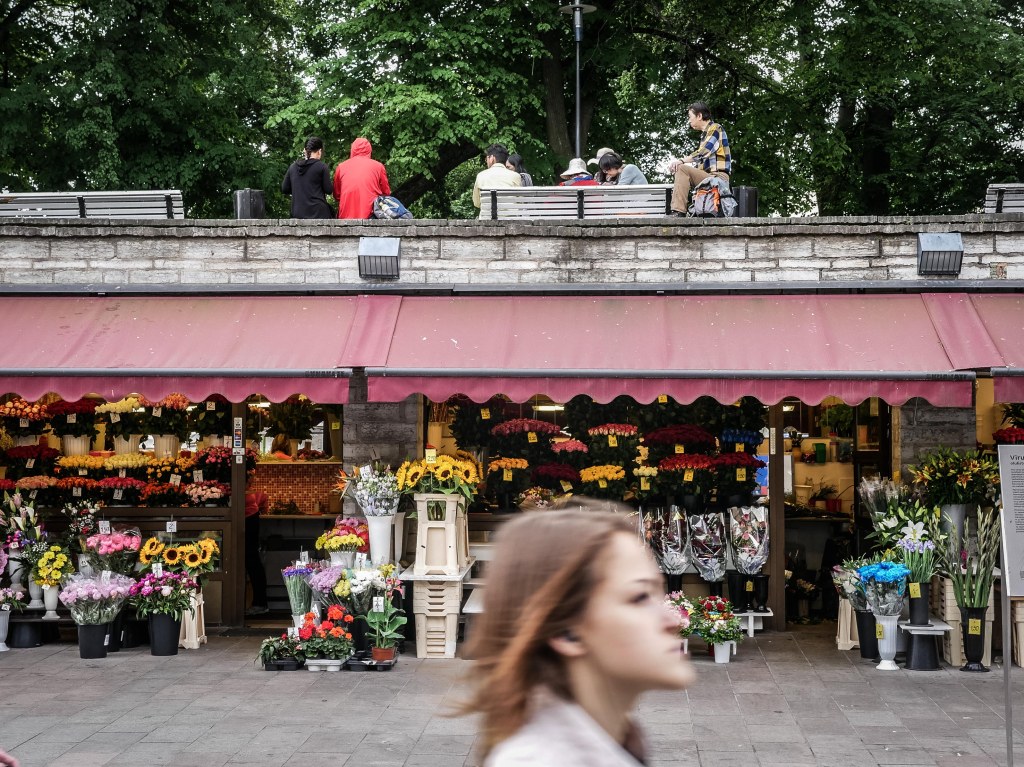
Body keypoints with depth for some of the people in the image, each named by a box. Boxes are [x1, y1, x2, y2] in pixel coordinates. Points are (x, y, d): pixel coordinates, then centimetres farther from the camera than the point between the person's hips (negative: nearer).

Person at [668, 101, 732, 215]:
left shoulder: (715, 128, -4)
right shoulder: (705, 133, 24)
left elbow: (703, 153, -19)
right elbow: (701, 161, 19)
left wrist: (681, 161, -22)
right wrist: (679, 162, 6)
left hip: (718, 176, -10)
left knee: (682, 169, -21)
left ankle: (679, 211, -29)